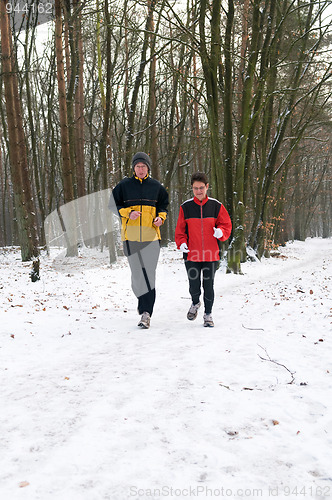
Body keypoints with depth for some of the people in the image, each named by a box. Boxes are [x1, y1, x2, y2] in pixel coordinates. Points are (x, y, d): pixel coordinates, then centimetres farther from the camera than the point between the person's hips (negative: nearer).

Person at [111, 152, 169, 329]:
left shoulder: (156, 186, 11)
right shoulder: (124, 185, 6)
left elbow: (164, 205, 22)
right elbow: (113, 205, 9)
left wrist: (161, 217, 1)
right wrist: (128, 213, -8)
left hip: (151, 235, 0)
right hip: (130, 235, 0)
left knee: (148, 273, -7)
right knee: (137, 272, -1)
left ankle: (146, 311, -5)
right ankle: (144, 302, 23)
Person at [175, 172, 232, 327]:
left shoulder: (216, 206, 1)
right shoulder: (185, 207, 1)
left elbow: (226, 224, 6)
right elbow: (180, 229, 7)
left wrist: (221, 232, -15)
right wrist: (181, 243, -10)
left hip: (211, 254, 0)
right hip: (192, 254, 0)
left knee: (209, 285, 7)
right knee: (194, 286, 3)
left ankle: (208, 314, 25)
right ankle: (195, 303, 37)